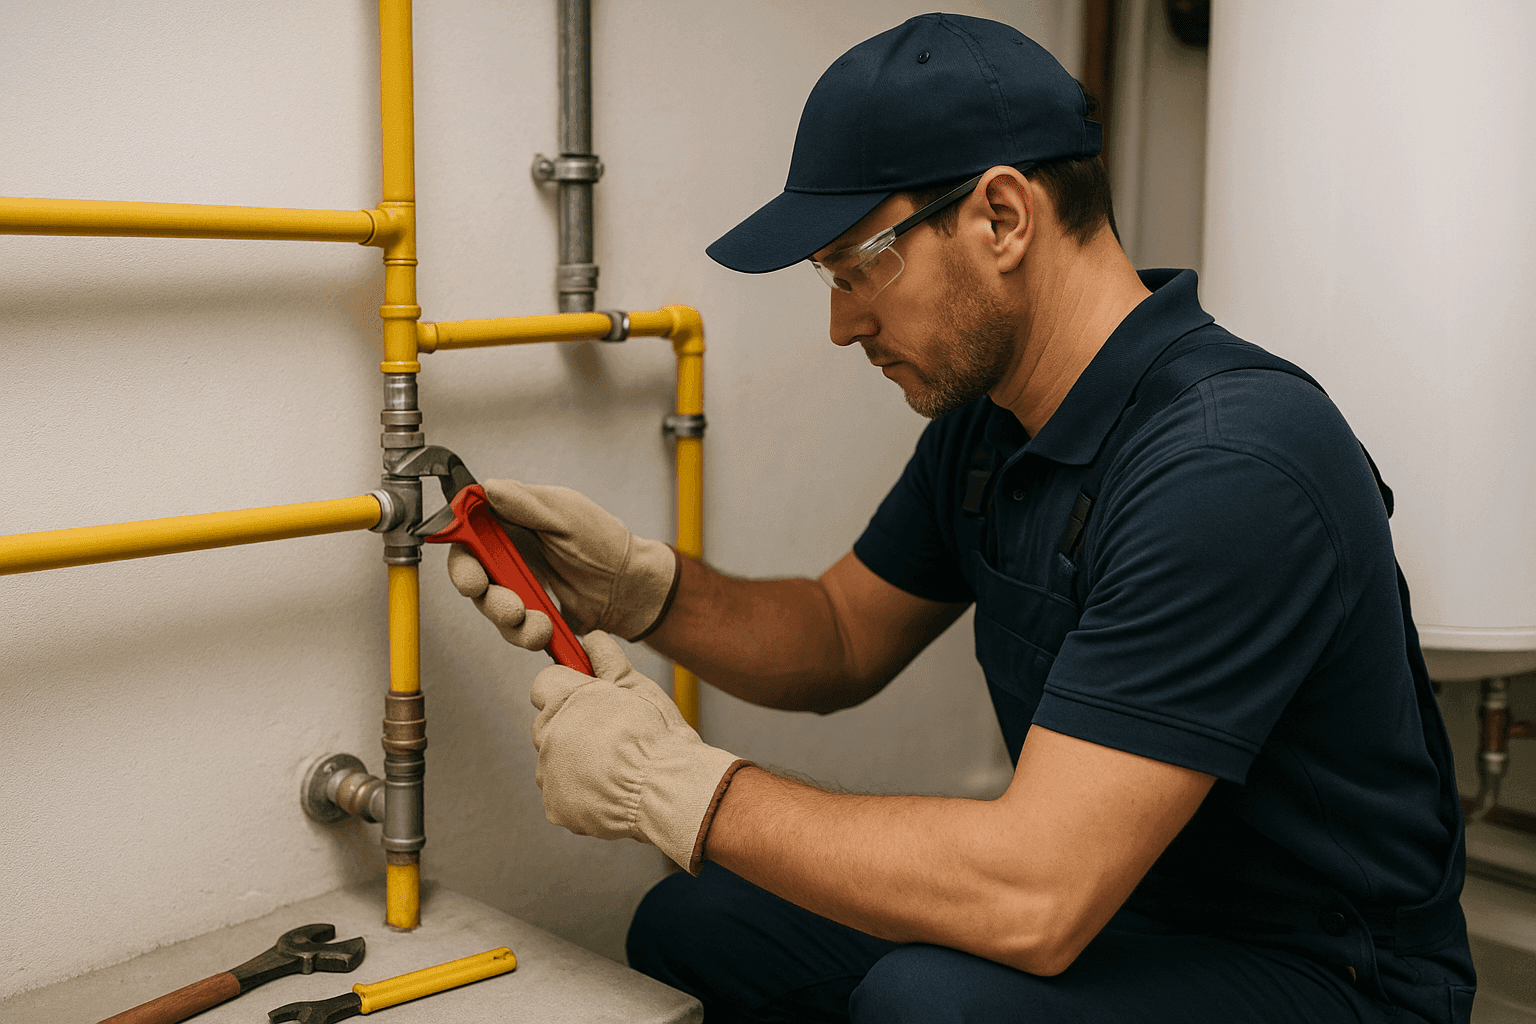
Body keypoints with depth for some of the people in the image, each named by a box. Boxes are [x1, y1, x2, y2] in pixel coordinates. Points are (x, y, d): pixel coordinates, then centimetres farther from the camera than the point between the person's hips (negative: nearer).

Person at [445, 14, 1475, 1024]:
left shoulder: (1231, 464, -30)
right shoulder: (986, 416, -1)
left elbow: (1033, 904, -34)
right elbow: (845, 640, 11)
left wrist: (676, 783, -24)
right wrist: (641, 586, -9)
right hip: (1104, 903, 8)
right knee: (690, 932, 4)